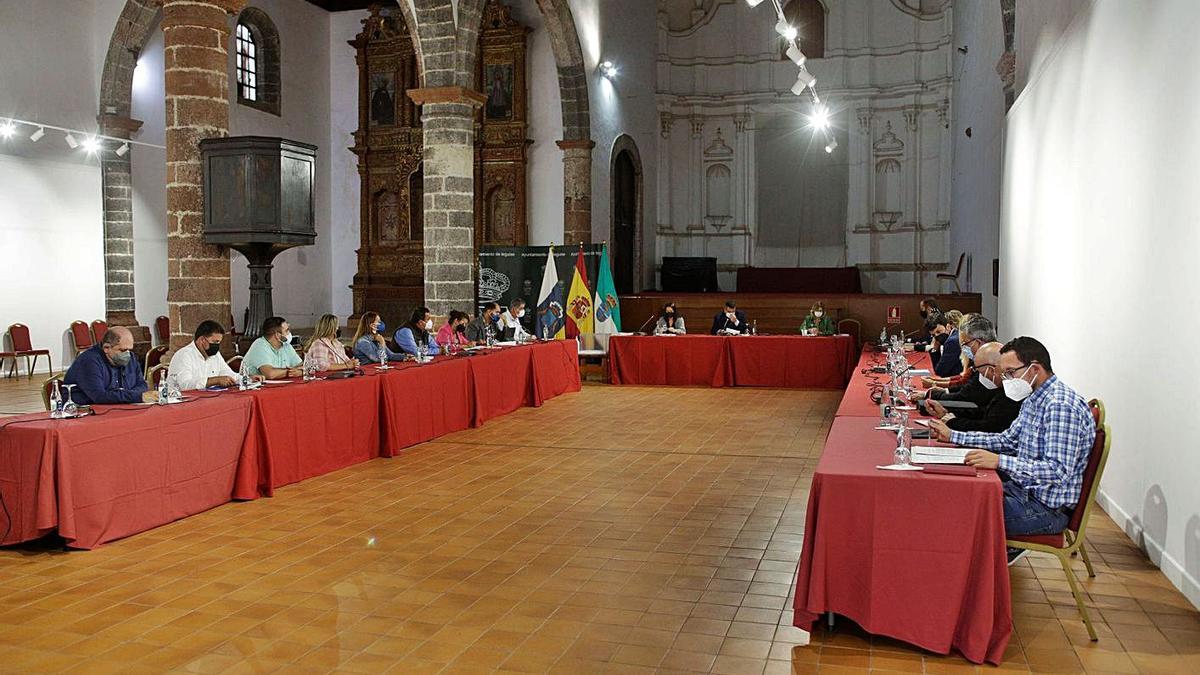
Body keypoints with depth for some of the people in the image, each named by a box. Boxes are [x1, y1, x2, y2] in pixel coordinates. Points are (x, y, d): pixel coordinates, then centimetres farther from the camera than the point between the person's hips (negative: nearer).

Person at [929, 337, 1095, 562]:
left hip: (1047, 508, -10)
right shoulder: (1033, 399, 9)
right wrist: (952, 435, 13)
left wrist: (999, 461, -36)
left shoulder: (1062, 406, -23)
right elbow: (1008, 440, 20)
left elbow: (1059, 471, -30)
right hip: (1024, 489, 10)